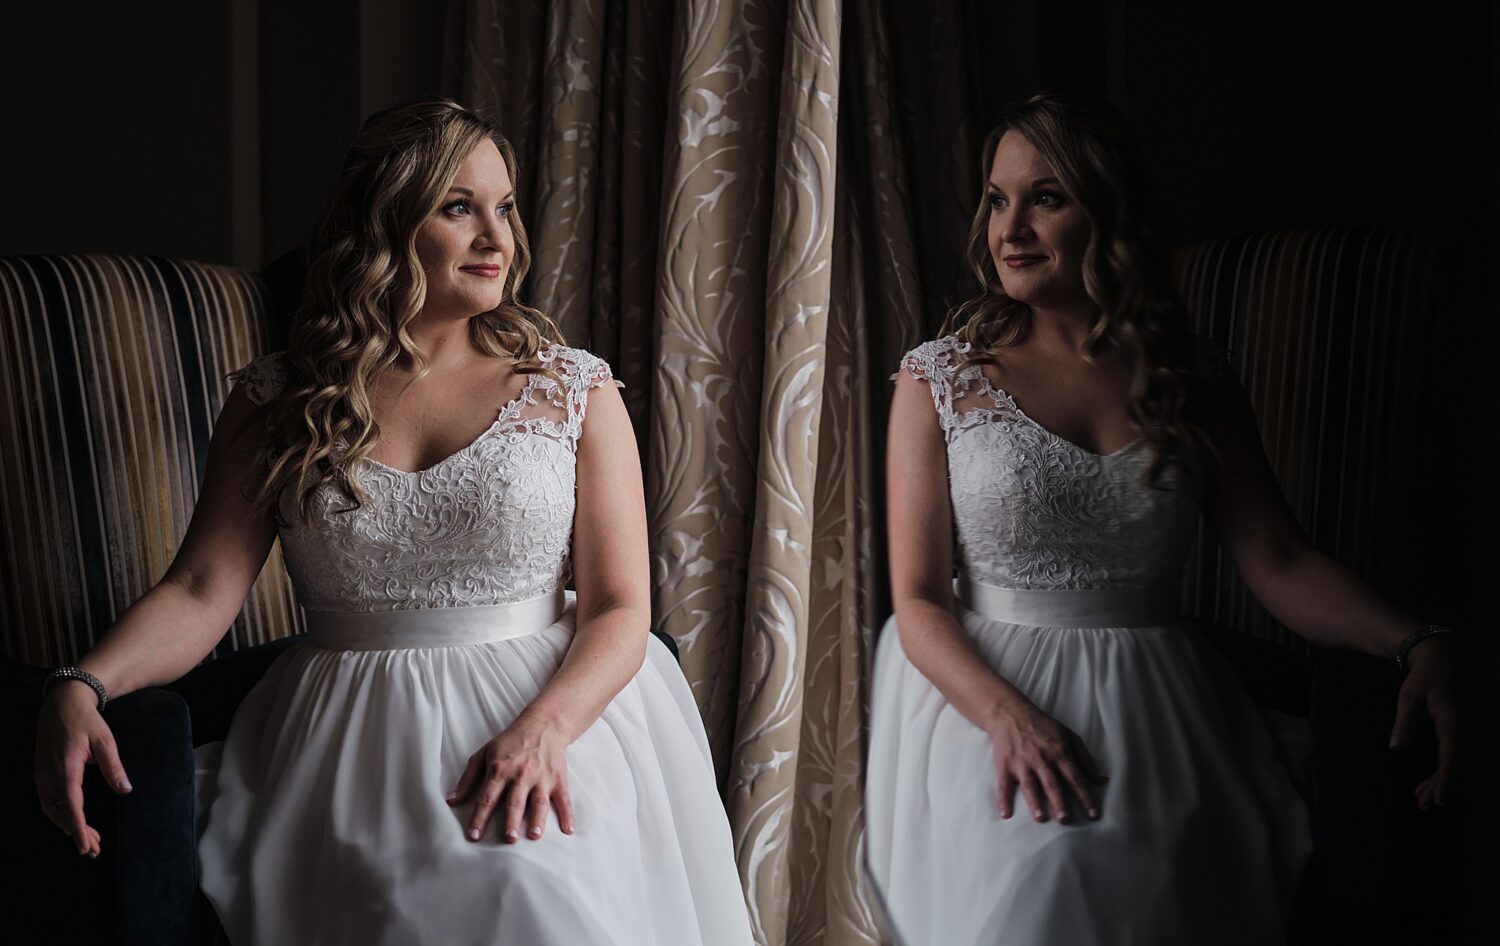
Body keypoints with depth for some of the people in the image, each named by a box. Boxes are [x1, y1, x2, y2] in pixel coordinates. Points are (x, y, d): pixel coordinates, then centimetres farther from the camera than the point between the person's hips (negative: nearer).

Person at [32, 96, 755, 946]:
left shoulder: (575, 389, 6)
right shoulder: (277, 399, 9)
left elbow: (621, 607, 0)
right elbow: (203, 591, 2)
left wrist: (545, 729, -19)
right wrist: (83, 686, -18)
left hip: (551, 711, 0)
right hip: (349, 736, 1)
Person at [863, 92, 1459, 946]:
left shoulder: (1195, 382, 9)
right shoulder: (940, 378, 2)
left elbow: (1280, 561, 3)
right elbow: (918, 599, -2)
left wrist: (1416, 643, -16)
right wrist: (1008, 714, -20)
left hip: (1156, 713, 2)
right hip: (985, 700, -1)